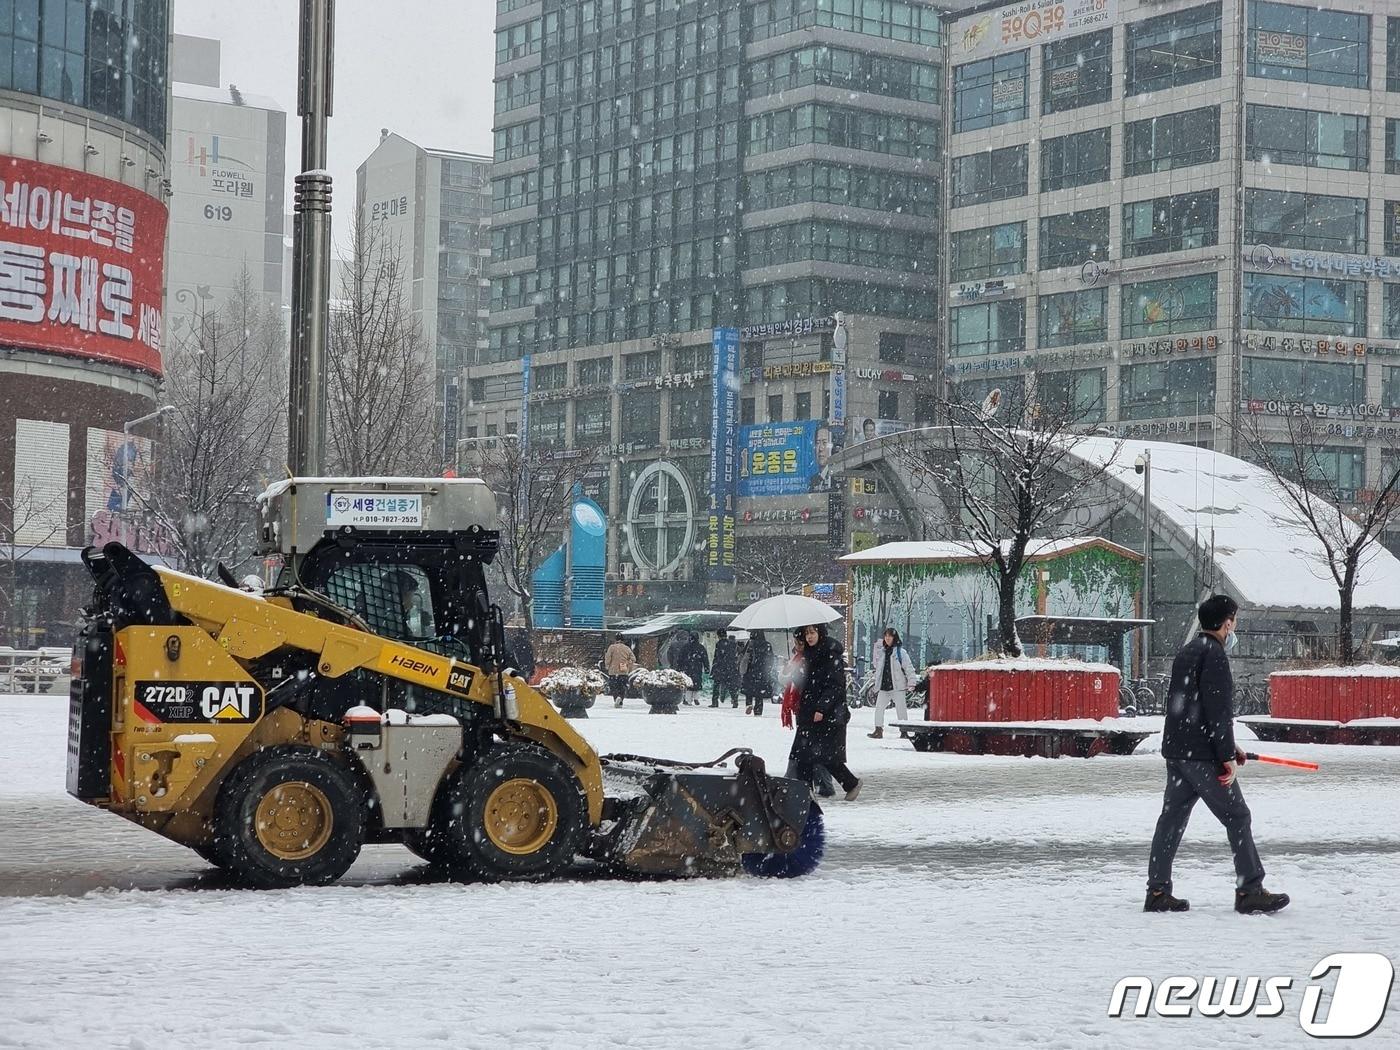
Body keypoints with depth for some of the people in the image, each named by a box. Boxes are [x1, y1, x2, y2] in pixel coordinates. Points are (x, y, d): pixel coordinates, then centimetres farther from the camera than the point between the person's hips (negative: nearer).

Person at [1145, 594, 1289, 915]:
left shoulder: (1186, 652, 18)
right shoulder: (1214, 655, -13)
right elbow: (1218, 711, -18)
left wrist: (1228, 747, 25)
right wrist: (1228, 756, -16)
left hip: (1176, 752, 9)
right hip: (1202, 755, -9)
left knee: (1172, 817, 9)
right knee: (1237, 817, -2)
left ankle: (1157, 892, 9)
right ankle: (1249, 891, -1)